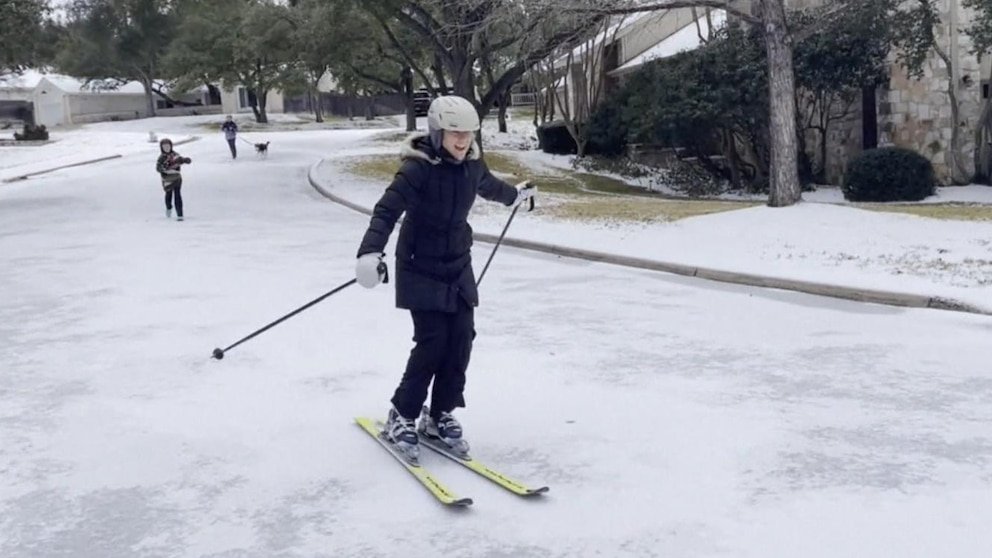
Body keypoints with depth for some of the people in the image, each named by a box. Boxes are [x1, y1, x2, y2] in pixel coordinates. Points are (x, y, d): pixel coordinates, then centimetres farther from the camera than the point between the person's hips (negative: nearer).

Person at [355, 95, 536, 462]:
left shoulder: (471, 165, 1)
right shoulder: (418, 168, -19)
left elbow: (488, 186, 25)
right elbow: (387, 211, -28)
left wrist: (515, 195, 45)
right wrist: (370, 252, -44)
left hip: (458, 267, 6)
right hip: (421, 269, -6)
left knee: (461, 339, 2)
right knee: (432, 341, -11)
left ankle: (440, 416, 16)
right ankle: (401, 416, 6)